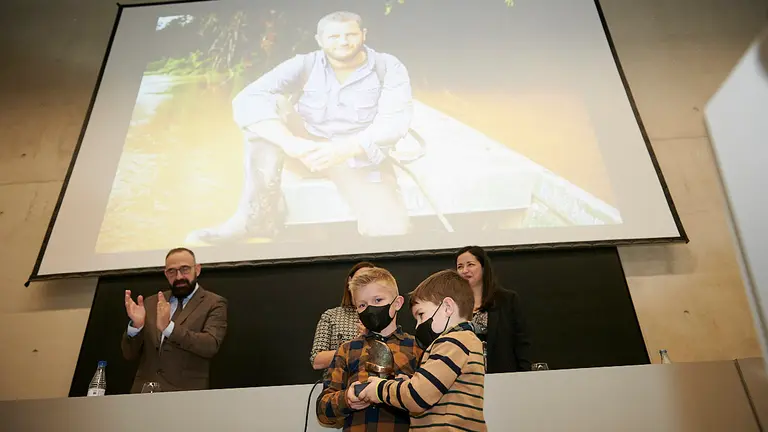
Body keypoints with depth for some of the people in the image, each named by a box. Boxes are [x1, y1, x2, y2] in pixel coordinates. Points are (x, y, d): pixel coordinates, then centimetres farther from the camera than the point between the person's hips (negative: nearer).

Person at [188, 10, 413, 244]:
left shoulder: (389, 68, -5)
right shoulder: (304, 65, -6)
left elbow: (394, 122, -19)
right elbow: (247, 100, -19)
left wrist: (344, 150, -36)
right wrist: (290, 142, -38)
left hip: (360, 160, -1)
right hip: (307, 152, 2)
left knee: (390, 230, -28)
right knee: (271, 106, -25)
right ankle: (257, 215, -26)